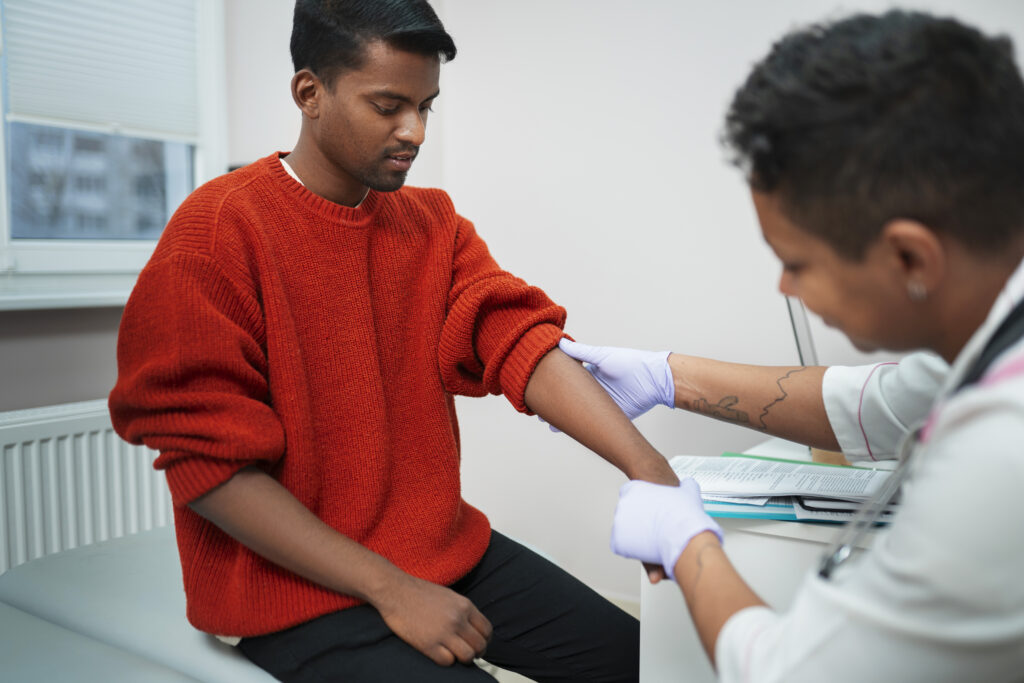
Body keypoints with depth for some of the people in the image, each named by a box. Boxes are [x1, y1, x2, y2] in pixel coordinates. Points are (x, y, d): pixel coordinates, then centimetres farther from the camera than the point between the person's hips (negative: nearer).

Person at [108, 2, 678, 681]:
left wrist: (647, 467, -24)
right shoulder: (215, 233, -12)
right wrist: (390, 589, -18)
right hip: (301, 587, -5)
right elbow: (208, 464, -15)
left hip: (446, 549, 6)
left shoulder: (434, 223, 5)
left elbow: (523, 346, -7)